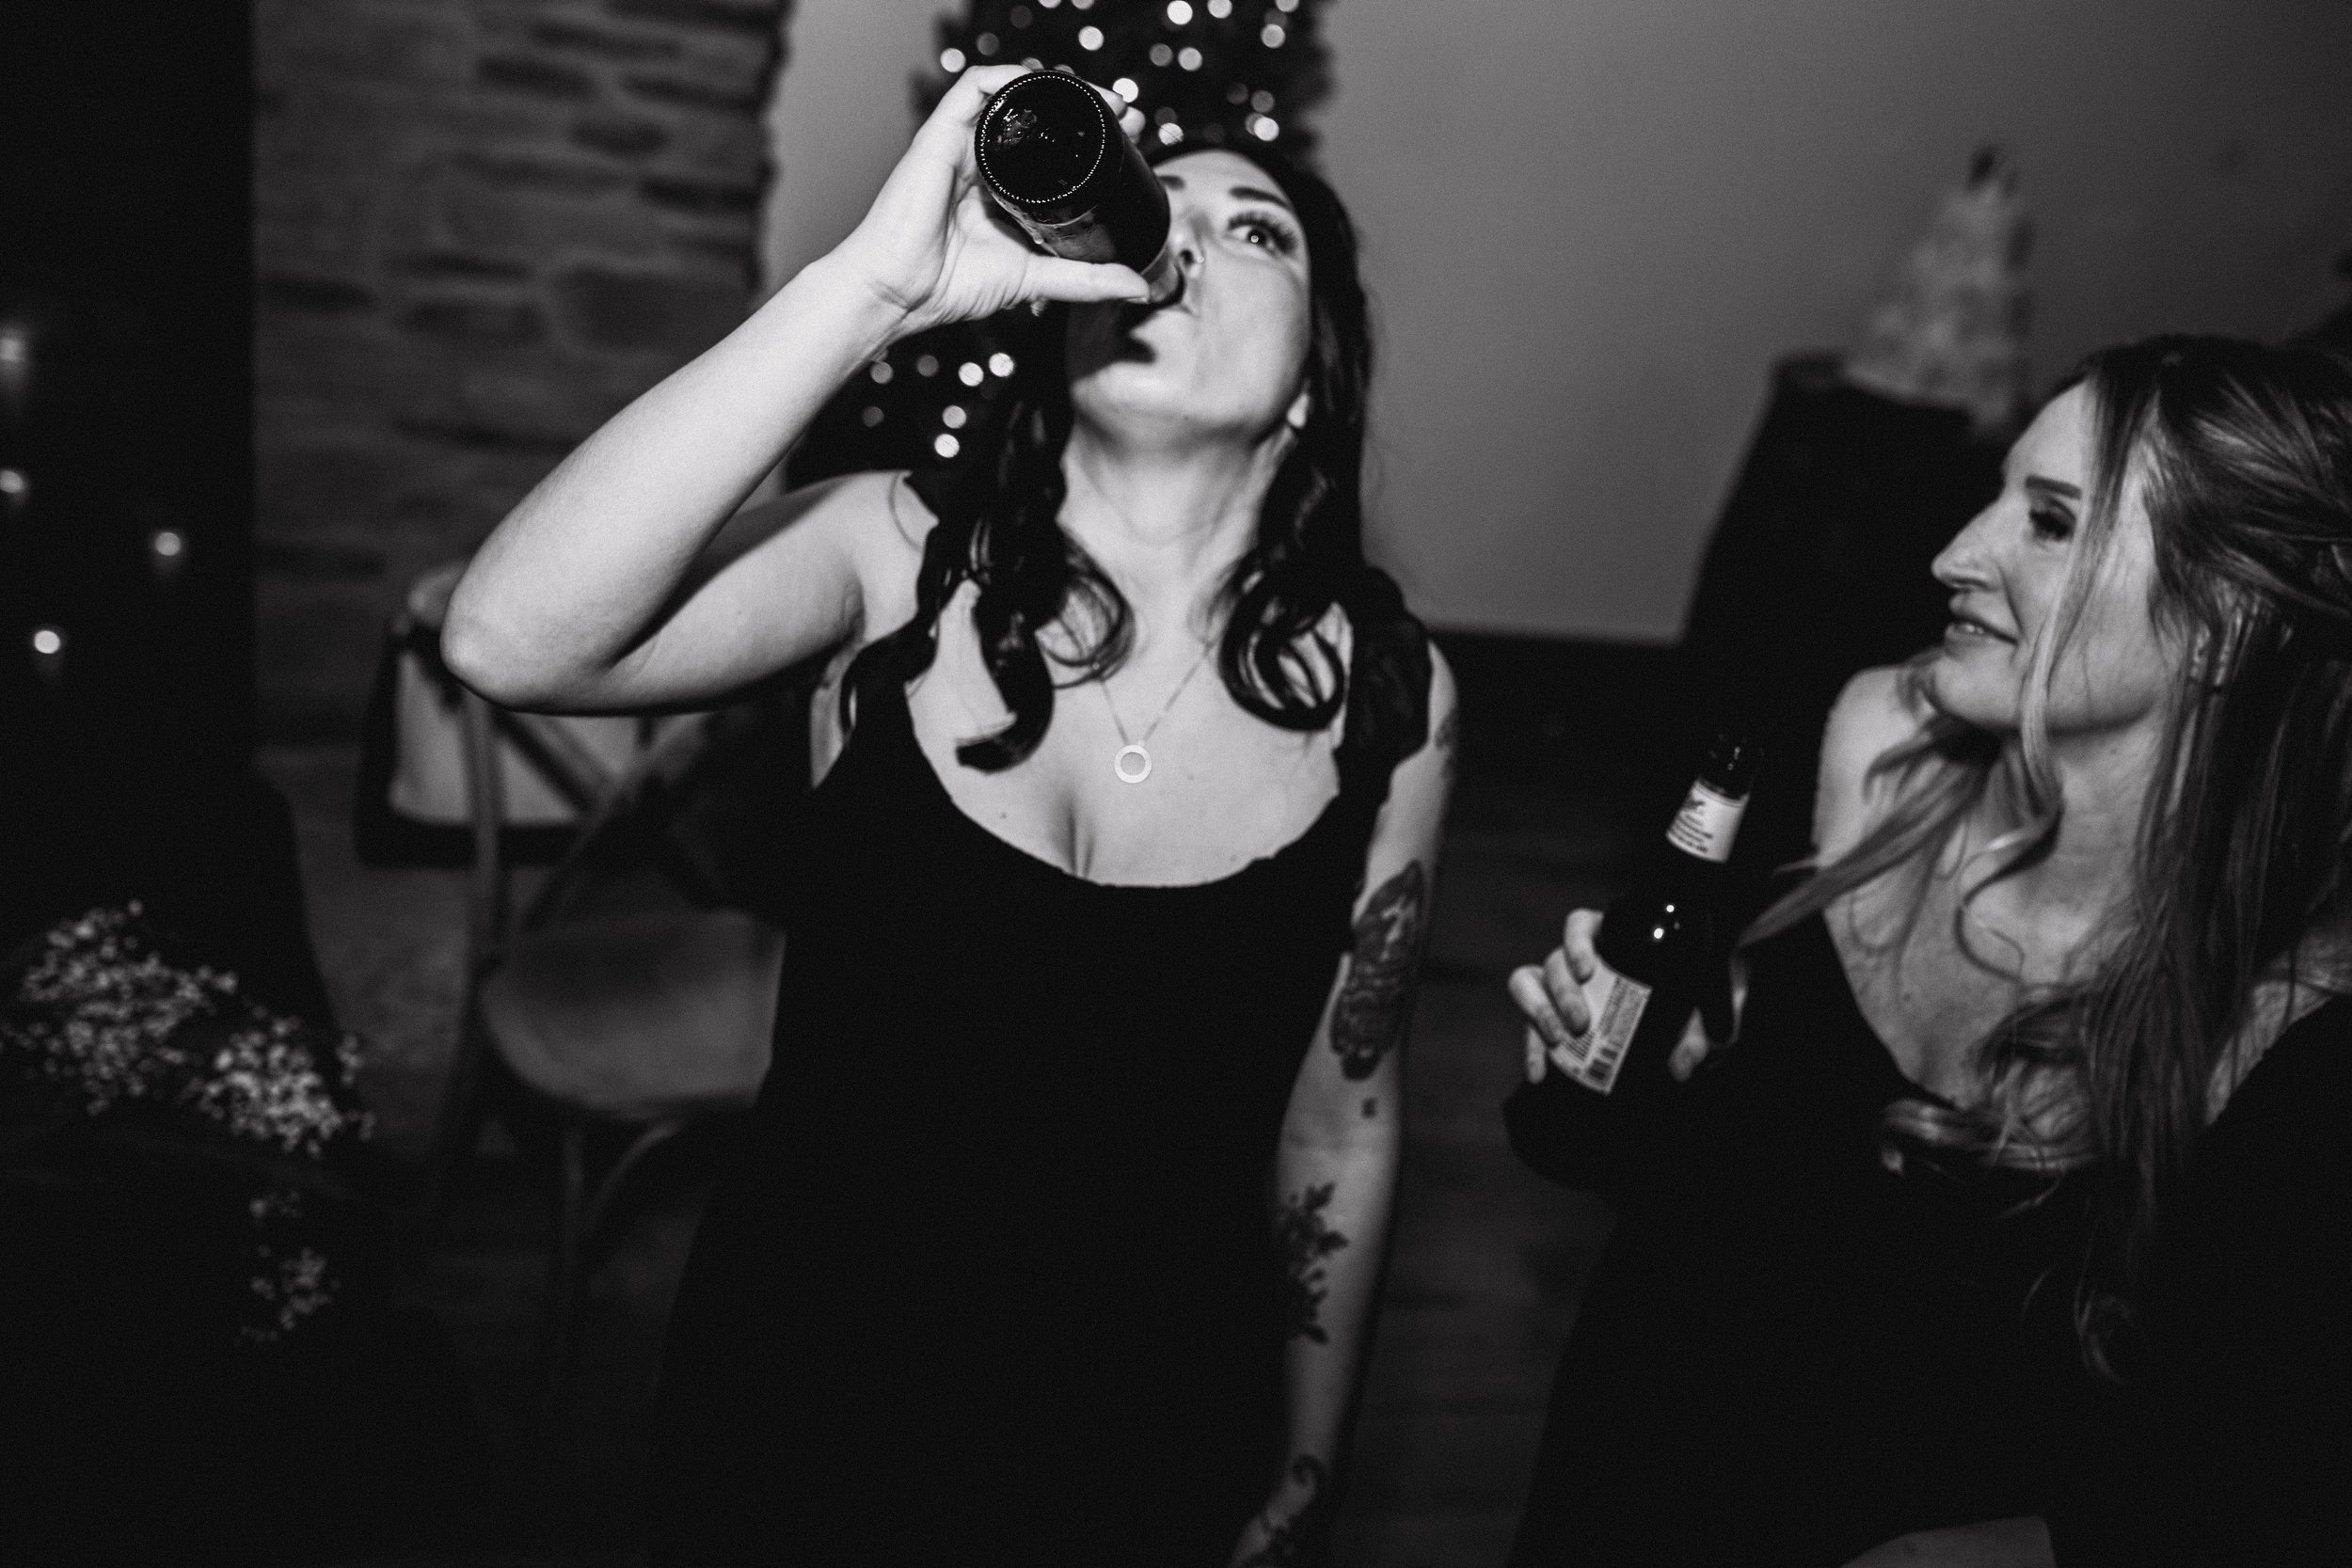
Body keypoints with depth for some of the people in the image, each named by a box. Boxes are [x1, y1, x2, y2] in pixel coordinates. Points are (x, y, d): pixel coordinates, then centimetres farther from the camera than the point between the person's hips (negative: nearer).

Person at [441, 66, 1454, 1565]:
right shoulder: (896, 555, -13)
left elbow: (1340, 1123, -3)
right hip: (799, 1382, 0)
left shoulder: (1386, 693, -12)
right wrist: (877, 282, -35)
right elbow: (511, 640, -31)